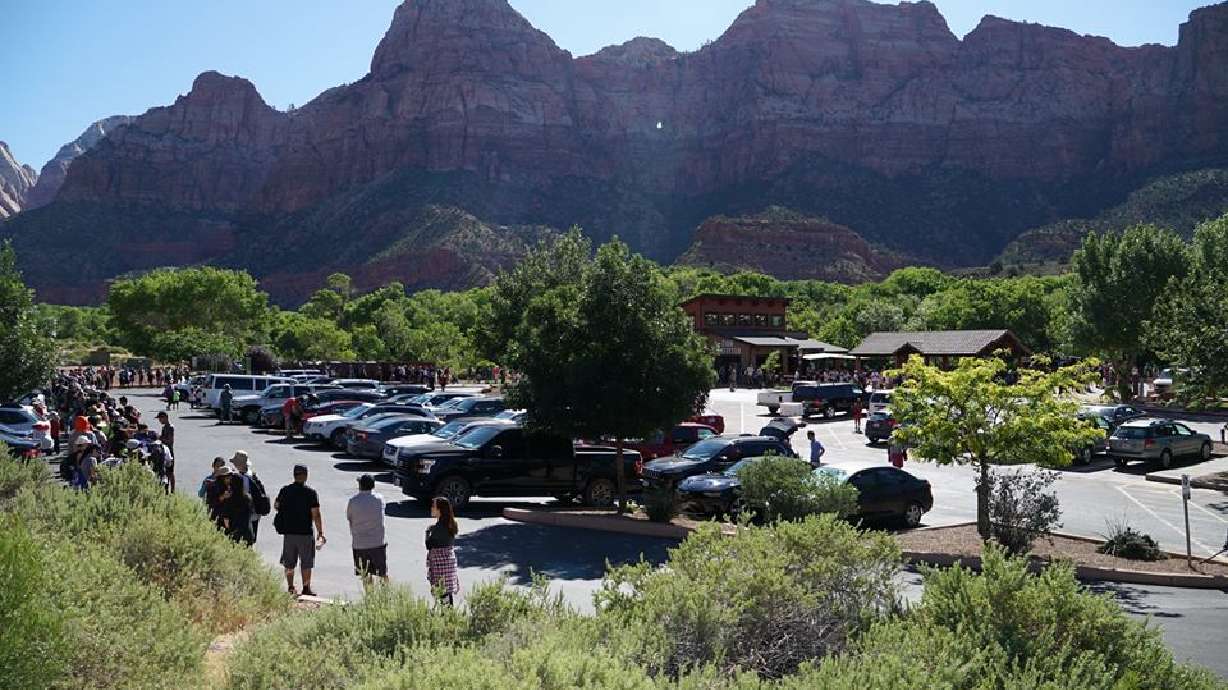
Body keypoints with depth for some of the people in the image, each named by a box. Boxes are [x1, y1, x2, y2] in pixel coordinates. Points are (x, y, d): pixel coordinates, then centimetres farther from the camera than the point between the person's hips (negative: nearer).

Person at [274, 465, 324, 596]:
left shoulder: (285, 490, 1)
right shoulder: (310, 492, -9)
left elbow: (276, 506, 17)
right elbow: (316, 514, -10)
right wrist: (320, 533, -3)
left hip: (288, 532, 3)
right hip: (305, 533, -3)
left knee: (289, 563, 11)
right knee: (306, 563, 5)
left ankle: (290, 588, 14)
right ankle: (306, 588, 7)